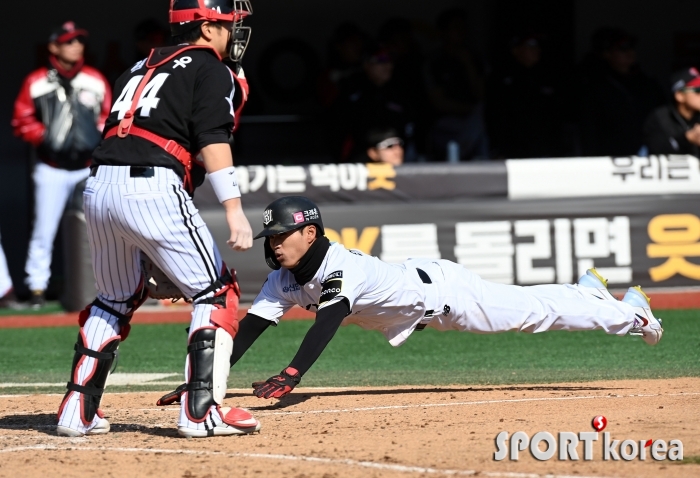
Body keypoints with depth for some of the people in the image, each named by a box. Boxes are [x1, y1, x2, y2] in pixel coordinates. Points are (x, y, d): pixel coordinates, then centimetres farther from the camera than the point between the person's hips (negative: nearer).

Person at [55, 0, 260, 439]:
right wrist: (234, 210, -16)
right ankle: (202, 411, -7)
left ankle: (77, 411, 19)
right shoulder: (210, 69, 4)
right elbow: (212, 141, -9)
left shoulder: (142, 67, 28)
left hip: (99, 186, 8)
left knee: (116, 299, 24)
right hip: (152, 186, -7)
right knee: (217, 293, 2)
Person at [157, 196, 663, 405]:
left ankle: (630, 313, 23)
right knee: (527, 305, 24)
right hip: (417, 308, 7)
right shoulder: (285, 280, -13)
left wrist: (291, 375, -64)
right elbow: (251, 327, -16)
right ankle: (587, 288, 49)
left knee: (534, 310, 4)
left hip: (441, 288, -7)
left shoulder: (339, 264, -37)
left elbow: (330, 318, -51)